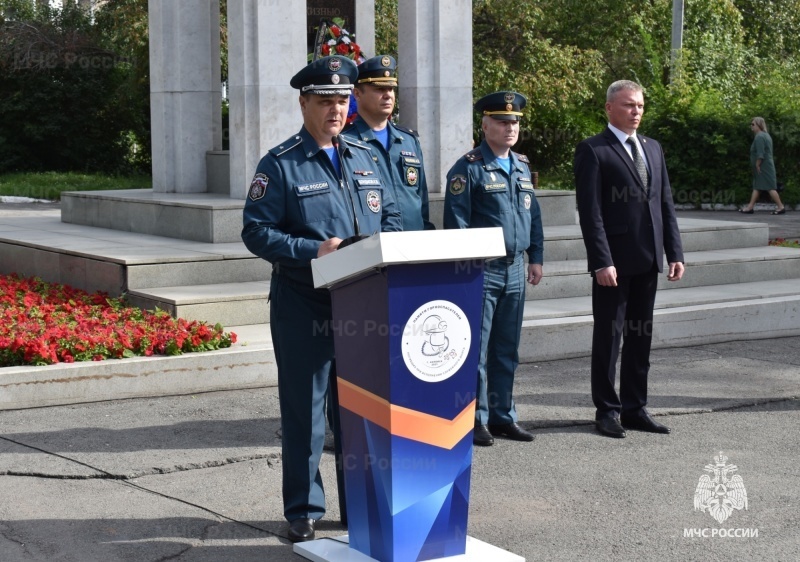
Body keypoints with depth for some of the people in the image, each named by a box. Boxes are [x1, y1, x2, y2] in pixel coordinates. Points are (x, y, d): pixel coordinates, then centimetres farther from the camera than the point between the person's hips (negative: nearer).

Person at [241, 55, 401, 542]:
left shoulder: (365, 157, 12)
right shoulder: (281, 164, -5)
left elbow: (391, 218, 17)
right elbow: (256, 231, -11)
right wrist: (314, 251, -22)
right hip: (304, 306, -4)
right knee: (304, 410, 3)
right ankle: (303, 510, 14)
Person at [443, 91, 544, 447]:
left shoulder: (522, 166, 14)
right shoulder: (468, 168, -8)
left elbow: (533, 214, 18)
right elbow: (456, 221, -10)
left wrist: (536, 257, 13)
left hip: (515, 270, 7)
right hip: (481, 270, -7)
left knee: (507, 351, 12)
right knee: (476, 350, -1)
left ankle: (502, 417, 20)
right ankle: (475, 421, 6)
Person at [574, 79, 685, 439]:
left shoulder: (653, 149, 15)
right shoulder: (593, 151, -6)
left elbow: (665, 204, 15)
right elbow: (590, 212, -12)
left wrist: (675, 253, 8)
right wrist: (601, 261, -18)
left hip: (648, 261, 6)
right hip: (614, 261, -6)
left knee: (641, 336, 11)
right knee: (609, 336, 2)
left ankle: (634, 408, 20)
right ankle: (607, 410, 12)